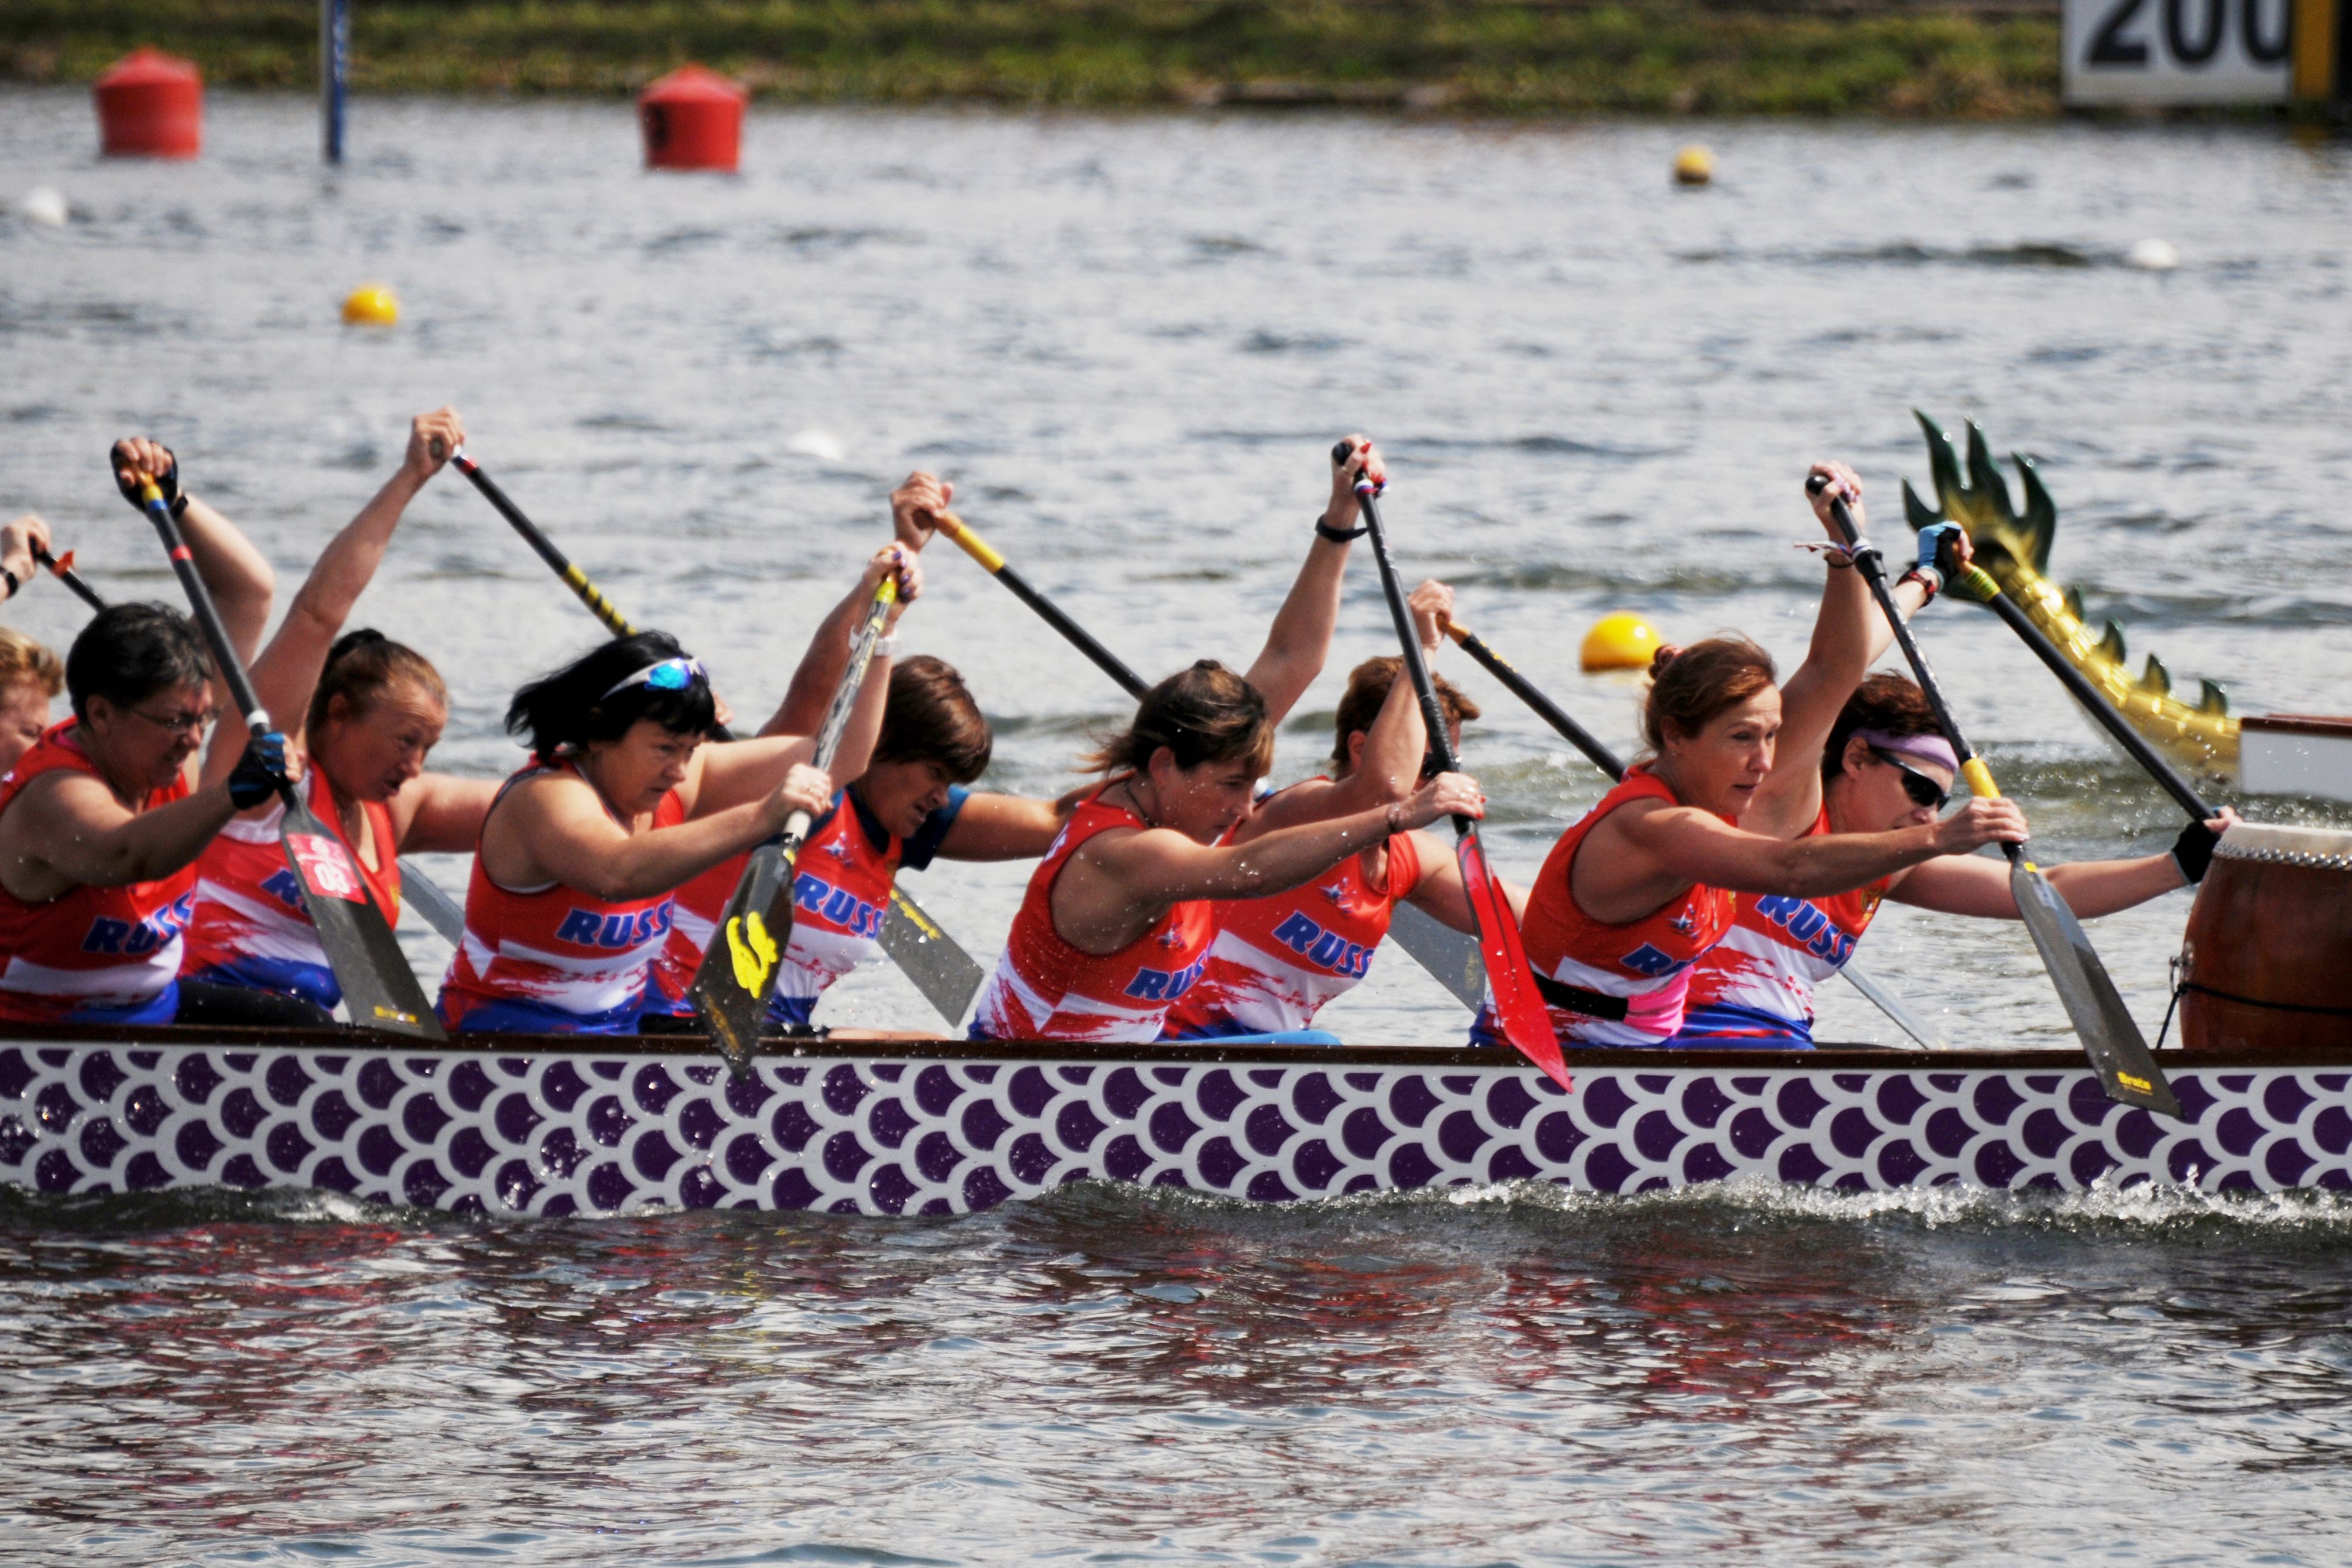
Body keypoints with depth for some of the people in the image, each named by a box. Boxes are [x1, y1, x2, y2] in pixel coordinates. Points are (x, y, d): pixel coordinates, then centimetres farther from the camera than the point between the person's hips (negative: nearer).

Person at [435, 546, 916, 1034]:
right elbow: (616, 873, -44)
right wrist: (761, 819, -53)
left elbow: (838, 760, 6)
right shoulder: (546, 798, -20)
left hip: (622, 1029, 8)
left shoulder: (676, 783, 3)